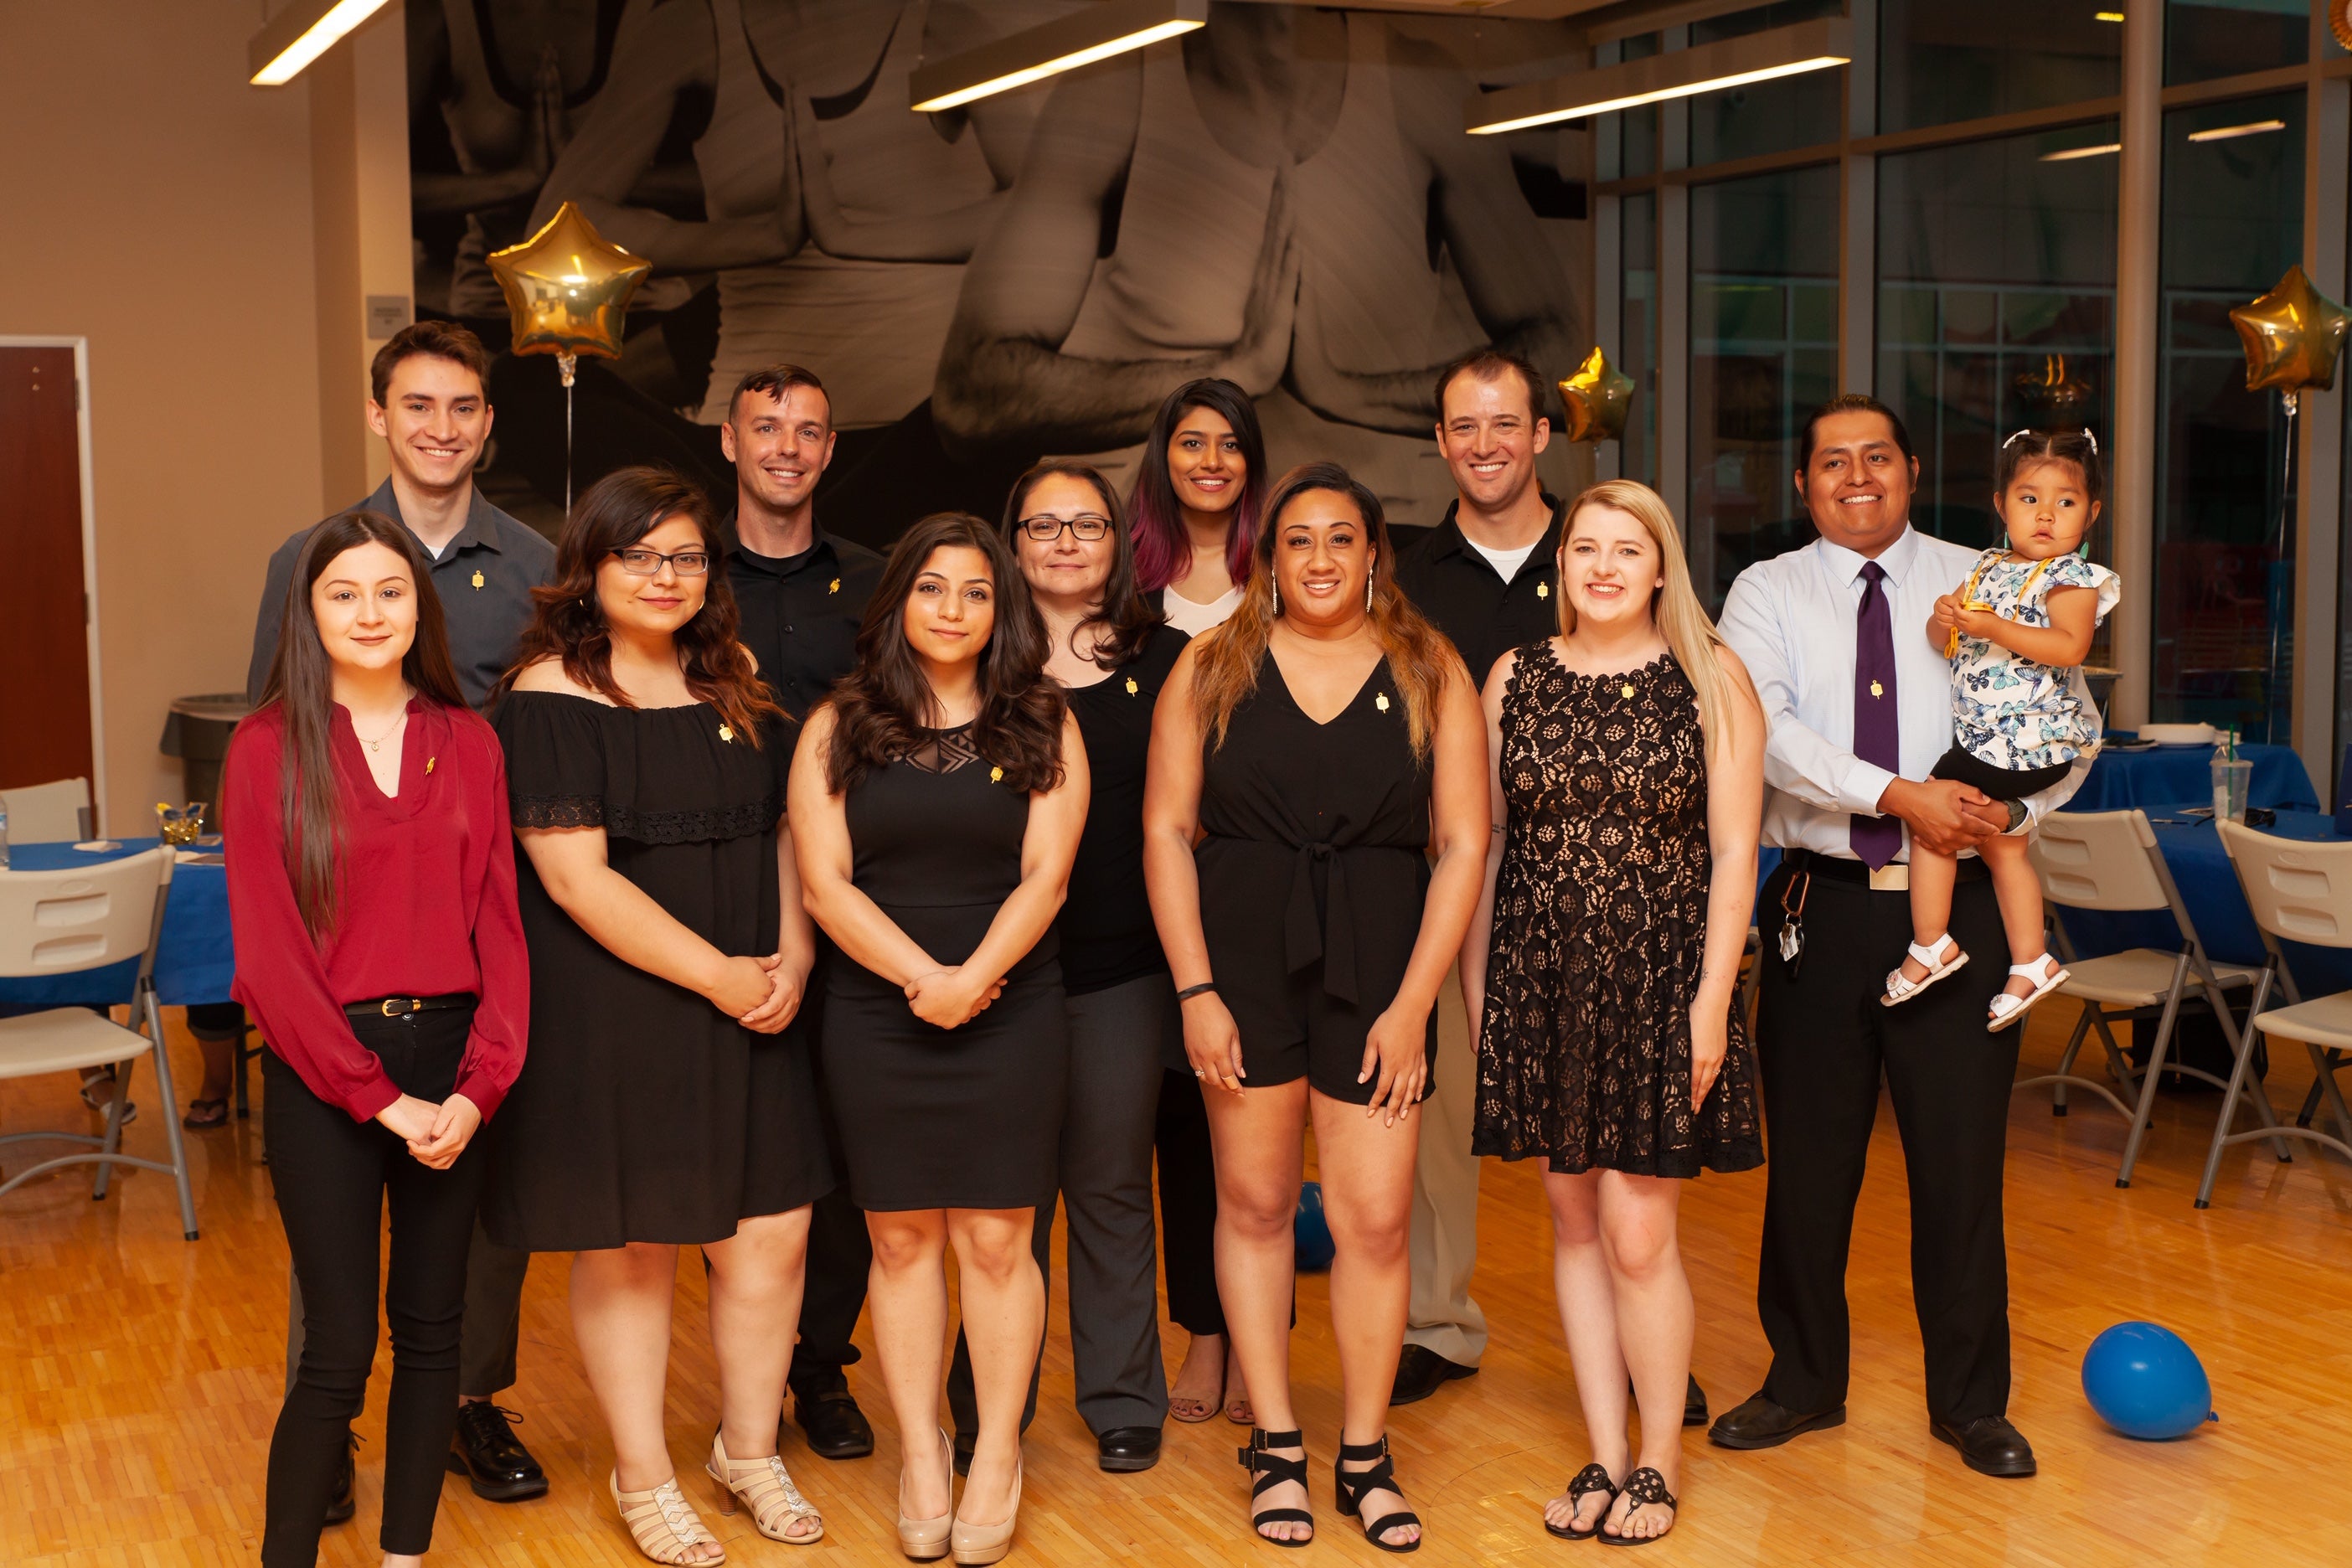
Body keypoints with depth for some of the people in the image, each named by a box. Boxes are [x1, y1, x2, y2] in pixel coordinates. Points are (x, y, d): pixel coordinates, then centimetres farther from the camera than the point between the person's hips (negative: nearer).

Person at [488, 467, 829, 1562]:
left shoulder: (735, 690, 11)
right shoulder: (551, 696, -9)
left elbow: (785, 830, 14)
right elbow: (576, 875, -16)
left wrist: (793, 957, -3)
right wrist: (718, 973, -15)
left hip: (747, 1010, 6)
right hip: (609, 1012, -5)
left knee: (771, 1230, 7)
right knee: (626, 1248, 6)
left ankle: (749, 1451, 28)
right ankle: (642, 1478, 24)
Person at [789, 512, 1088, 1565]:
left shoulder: (1042, 726, 4)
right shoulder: (838, 727, 5)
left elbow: (1045, 875, -4)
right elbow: (825, 882, -3)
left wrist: (975, 976, -17)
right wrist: (921, 975, -14)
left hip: (1012, 1014, -1)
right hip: (876, 1016, 1)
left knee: (995, 1238, 0)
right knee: (902, 1238, 5)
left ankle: (996, 1457, 11)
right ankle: (921, 1457, 16)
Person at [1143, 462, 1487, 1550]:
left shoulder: (1431, 673, 4)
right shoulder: (1211, 668, 5)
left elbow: (1461, 844, 1)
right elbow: (1166, 828, 2)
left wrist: (1412, 1002, -6)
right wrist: (1195, 989, -5)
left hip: (1376, 968, 0)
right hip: (1239, 957, 1)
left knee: (1376, 1219, -2)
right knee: (1255, 1203, 7)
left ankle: (1364, 1458, 15)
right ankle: (1275, 1446, 20)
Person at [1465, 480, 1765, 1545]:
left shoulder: (1710, 679, -1)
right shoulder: (1515, 679, 6)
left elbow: (1733, 851, -4)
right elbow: (1483, 842, 8)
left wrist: (1711, 998, -10)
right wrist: (1473, 995, 6)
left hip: (1657, 980, -3)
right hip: (1540, 982, 3)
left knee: (1638, 1237, -2)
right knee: (1574, 1225, 10)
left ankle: (1661, 1461, 17)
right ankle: (1606, 1457, 22)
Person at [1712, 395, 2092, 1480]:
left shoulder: (1979, 584, 7)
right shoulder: (1767, 594, 3)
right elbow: (1762, 728, -13)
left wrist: (2012, 810, -13)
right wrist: (1899, 796, -23)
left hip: (1954, 905, 0)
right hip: (1822, 906, 0)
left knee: (1962, 1161, 5)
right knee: (1807, 1157, 9)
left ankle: (1970, 1401, 21)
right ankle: (1804, 1382, 26)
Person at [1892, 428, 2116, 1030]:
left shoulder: (2071, 578, -10)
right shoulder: (1987, 567, 12)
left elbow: (2070, 646, -26)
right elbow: (1945, 640, 13)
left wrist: (1994, 627, -30)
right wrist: (1944, 619, -11)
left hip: (2027, 738, -8)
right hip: (1986, 735, 8)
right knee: (2001, 844, 16)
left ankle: (1930, 946, 4)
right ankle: (2031, 963, 27)